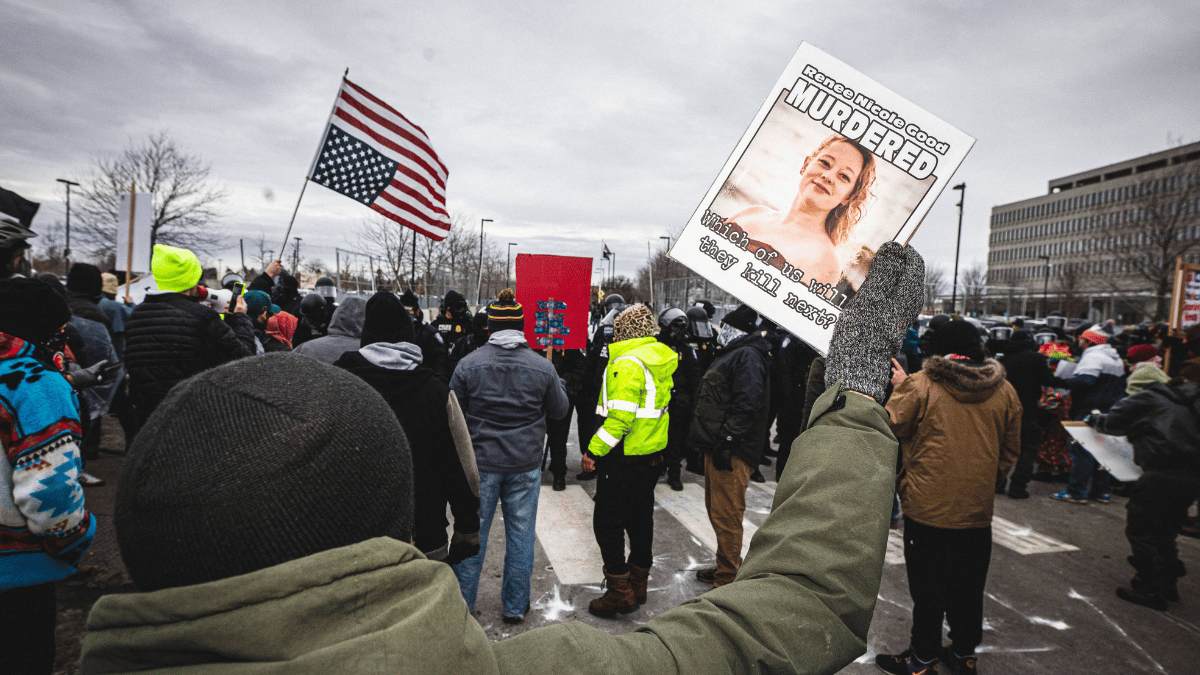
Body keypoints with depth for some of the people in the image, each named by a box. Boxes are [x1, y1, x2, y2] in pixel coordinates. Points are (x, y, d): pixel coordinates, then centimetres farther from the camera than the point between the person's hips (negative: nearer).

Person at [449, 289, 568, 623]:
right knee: (521, 535, 12)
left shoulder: (469, 364, -9)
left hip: (480, 462, 0)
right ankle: (516, 606, 24)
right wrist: (558, 383, 23)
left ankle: (462, 606, 24)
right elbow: (559, 410, 6)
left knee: (472, 533, 12)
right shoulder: (543, 367, -7)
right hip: (526, 464, 1)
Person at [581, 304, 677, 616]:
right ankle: (638, 584, 30)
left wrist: (593, 451, -20)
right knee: (640, 519, 18)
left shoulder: (627, 363, -20)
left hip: (625, 458, -9)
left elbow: (620, 417, -26)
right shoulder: (663, 357, 7)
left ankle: (620, 591, 6)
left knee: (608, 523, 2)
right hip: (653, 453, 9)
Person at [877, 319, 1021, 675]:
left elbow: (891, 425, -7)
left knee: (928, 587, 9)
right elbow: (1010, 451, 10)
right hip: (978, 509, 4)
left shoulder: (921, 385, -14)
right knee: (968, 587, 19)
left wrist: (899, 388, 6)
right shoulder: (1004, 391, 2)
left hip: (928, 507, -4)